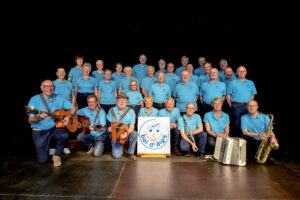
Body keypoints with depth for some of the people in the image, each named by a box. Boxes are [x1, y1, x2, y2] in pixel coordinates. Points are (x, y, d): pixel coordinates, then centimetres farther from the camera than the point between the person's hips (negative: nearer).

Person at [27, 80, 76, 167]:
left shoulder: (59, 99, 4)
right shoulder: (35, 99, -5)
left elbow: (73, 108, 11)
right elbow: (30, 120, -11)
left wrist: (68, 116, -8)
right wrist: (39, 118, -33)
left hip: (54, 128, 2)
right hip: (40, 131, -2)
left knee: (65, 135, -32)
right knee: (43, 160, -8)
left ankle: (57, 155, -3)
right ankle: (41, 148, 29)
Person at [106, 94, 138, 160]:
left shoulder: (130, 111, -9)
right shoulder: (112, 110, -3)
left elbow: (132, 127, -12)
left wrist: (127, 133, -32)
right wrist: (110, 128, -17)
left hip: (126, 133, 0)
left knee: (134, 134, -35)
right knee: (117, 156, -15)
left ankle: (131, 153, -9)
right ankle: (120, 147, 23)